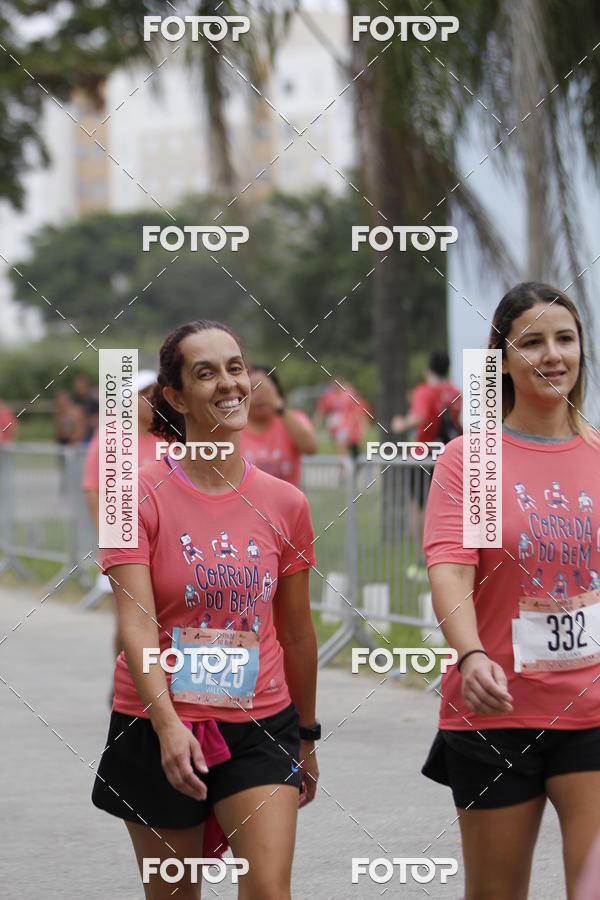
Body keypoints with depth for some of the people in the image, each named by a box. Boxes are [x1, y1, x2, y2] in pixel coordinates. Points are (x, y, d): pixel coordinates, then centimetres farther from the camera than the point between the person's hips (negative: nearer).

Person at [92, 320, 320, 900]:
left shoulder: (285, 504, 3)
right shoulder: (140, 495, -6)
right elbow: (136, 623, -16)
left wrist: (306, 735, 19)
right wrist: (166, 725, -29)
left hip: (260, 725, 2)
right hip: (158, 728, -1)